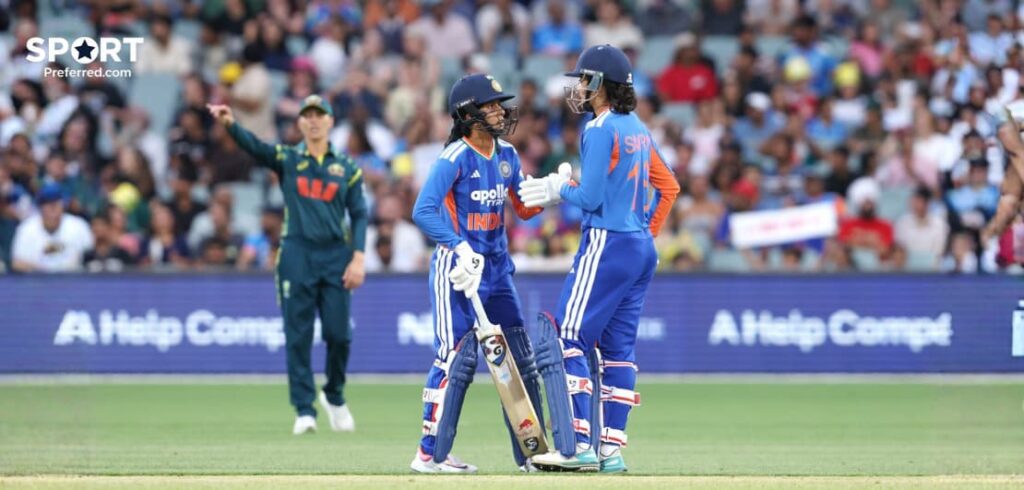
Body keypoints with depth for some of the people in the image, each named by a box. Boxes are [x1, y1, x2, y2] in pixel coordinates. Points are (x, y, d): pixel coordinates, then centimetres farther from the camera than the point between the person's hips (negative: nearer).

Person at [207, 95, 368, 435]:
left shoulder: (347, 167, 9)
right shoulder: (287, 159, 6)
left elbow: (359, 214, 6)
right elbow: (254, 146, -13)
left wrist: (358, 258, -7)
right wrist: (230, 124, -34)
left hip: (335, 256, 1)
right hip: (297, 254, -1)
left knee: (339, 334, 0)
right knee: (298, 337, -3)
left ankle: (334, 395, 24)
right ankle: (304, 410, 0)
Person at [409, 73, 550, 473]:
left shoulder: (507, 155, 9)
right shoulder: (455, 158, -13)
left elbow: (524, 208, 15)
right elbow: (424, 211, -22)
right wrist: (459, 247, -31)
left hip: (497, 268, 8)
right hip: (457, 268, -8)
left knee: (521, 361, 9)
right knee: (457, 358, -11)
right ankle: (430, 453, -5)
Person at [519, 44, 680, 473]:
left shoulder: (600, 129, -12)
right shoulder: (637, 128, 14)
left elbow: (591, 196, -17)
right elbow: (668, 186, 20)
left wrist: (558, 190, 1)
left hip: (607, 244, -9)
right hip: (642, 248, 9)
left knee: (568, 340, -8)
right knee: (619, 346, 10)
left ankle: (578, 446, -15)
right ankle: (612, 448, 8)